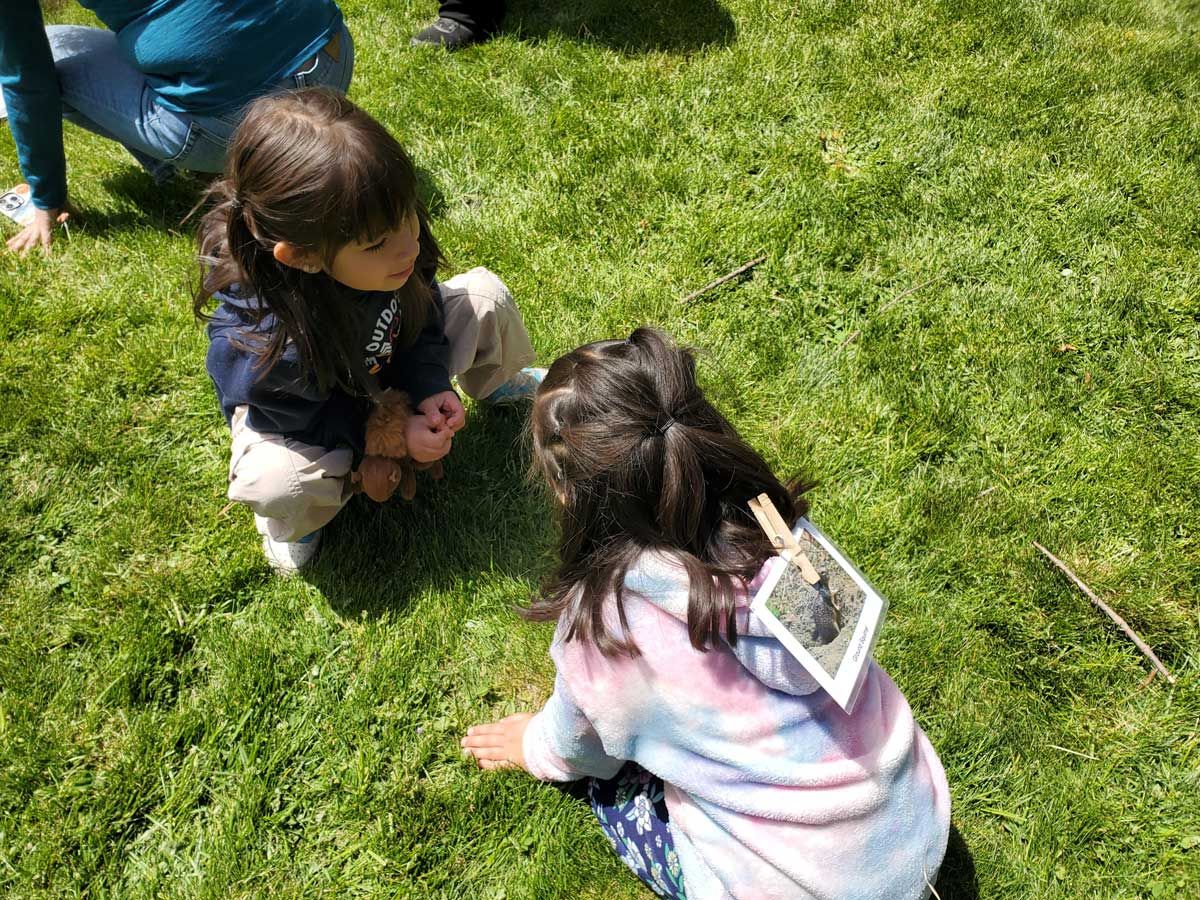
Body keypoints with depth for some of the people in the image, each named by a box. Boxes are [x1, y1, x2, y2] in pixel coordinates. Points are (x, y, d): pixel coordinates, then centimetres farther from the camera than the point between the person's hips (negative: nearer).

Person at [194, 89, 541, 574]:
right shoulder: (265, 343, -44)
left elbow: (421, 308, -8)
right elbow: (306, 418, -24)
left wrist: (428, 386, -21)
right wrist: (394, 434, -25)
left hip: (391, 367, 5)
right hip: (302, 413, -4)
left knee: (486, 296, -10)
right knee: (275, 486, -37)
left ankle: (497, 384, 25)